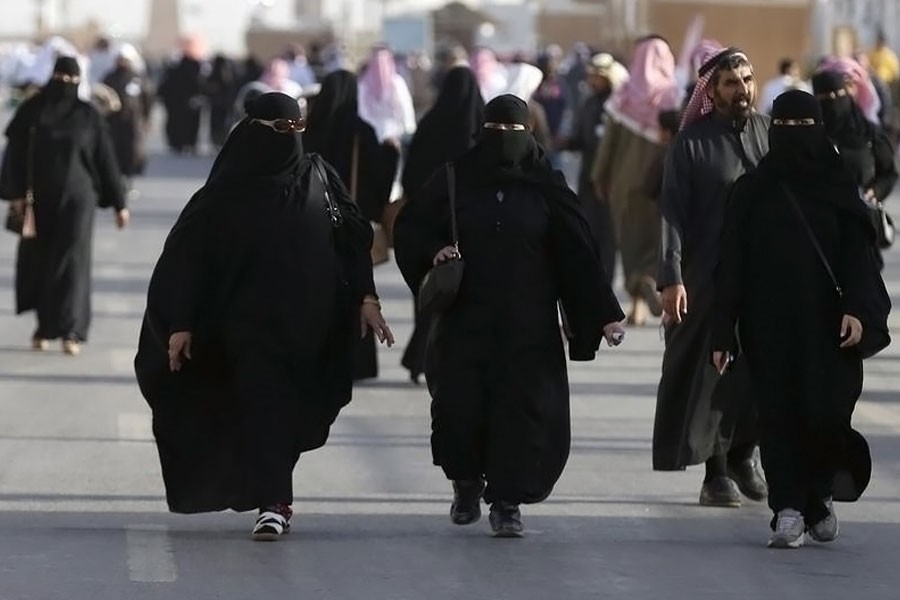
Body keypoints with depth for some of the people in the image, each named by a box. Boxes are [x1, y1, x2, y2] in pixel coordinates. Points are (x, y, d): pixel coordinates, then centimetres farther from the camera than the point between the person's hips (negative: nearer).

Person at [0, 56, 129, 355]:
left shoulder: (89, 116, 1)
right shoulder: (32, 110, 1)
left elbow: (105, 159, 4)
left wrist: (118, 203, 4)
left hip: (76, 197, -1)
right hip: (39, 199, 1)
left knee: (73, 261, -10)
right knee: (38, 261, 8)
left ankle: (71, 331, -14)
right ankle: (44, 325, 23)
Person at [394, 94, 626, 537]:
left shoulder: (545, 185, 4)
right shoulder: (455, 179, 4)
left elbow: (578, 251, 1)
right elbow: (409, 228, 9)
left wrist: (604, 313, -4)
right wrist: (434, 251, -13)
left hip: (527, 323, 0)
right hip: (465, 319, 0)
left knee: (522, 406, -6)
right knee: (459, 405, -5)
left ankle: (508, 501, 6)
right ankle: (466, 484, 23)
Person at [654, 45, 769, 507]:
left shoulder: (770, 132, 7)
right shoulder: (692, 141, -3)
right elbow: (673, 212, -7)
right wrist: (671, 277, -16)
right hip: (709, 274, -3)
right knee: (713, 370, 0)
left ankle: (743, 454, 25)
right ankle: (716, 472, 7)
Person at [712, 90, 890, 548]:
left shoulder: (838, 188, 7)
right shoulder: (751, 192, 6)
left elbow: (857, 253, 2)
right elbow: (731, 264, 4)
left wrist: (858, 308, -15)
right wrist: (723, 334, -1)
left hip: (825, 324, 0)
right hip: (769, 325, 0)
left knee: (827, 411, -9)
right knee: (778, 415, -4)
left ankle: (819, 494, 17)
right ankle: (788, 511, 0)